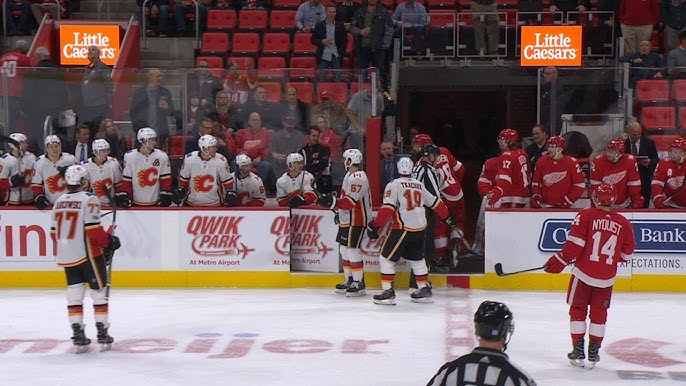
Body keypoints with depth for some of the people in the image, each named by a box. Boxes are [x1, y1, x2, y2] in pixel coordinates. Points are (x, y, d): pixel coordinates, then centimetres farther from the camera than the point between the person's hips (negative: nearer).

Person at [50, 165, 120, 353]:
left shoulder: (60, 201, 9)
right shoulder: (89, 199, -11)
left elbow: (54, 233, 13)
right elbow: (93, 229, -19)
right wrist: (109, 241, -5)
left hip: (66, 257, 6)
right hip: (88, 254, -6)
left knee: (74, 294, 9)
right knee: (99, 291, 5)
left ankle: (78, 337, 8)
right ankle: (102, 335, 7)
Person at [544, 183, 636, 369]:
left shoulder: (586, 215, -9)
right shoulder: (623, 223, 0)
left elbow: (575, 244, -14)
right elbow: (626, 254, 9)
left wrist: (560, 261, -4)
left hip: (583, 273, -2)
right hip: (607, 277, 3)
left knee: (578, 310, 11)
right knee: (599, 313, 15)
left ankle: (578, 351, 10)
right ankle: (593, 353, 17)